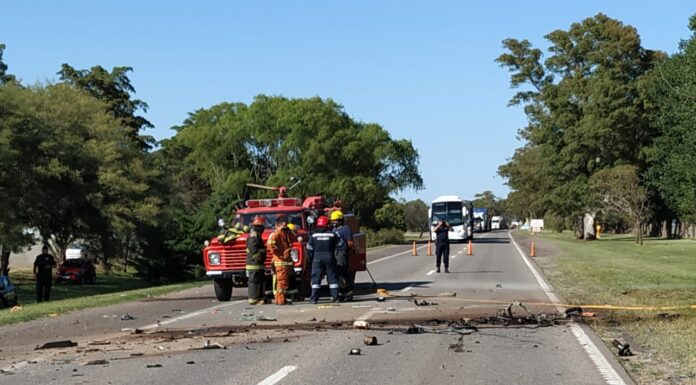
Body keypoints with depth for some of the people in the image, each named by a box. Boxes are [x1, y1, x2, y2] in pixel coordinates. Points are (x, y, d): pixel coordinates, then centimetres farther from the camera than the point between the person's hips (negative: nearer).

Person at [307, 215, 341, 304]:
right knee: (332, 277, 7)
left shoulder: (314, 235, 0)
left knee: (316, 277, 1)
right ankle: (335, 297, 5)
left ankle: (314, 298, -5)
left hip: (317, 258, -1)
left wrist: (311, 258, 13)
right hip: (330, 258, 1)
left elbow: (309, 248, 2)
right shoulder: (332, 234, 0)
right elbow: (340, 243, 7)